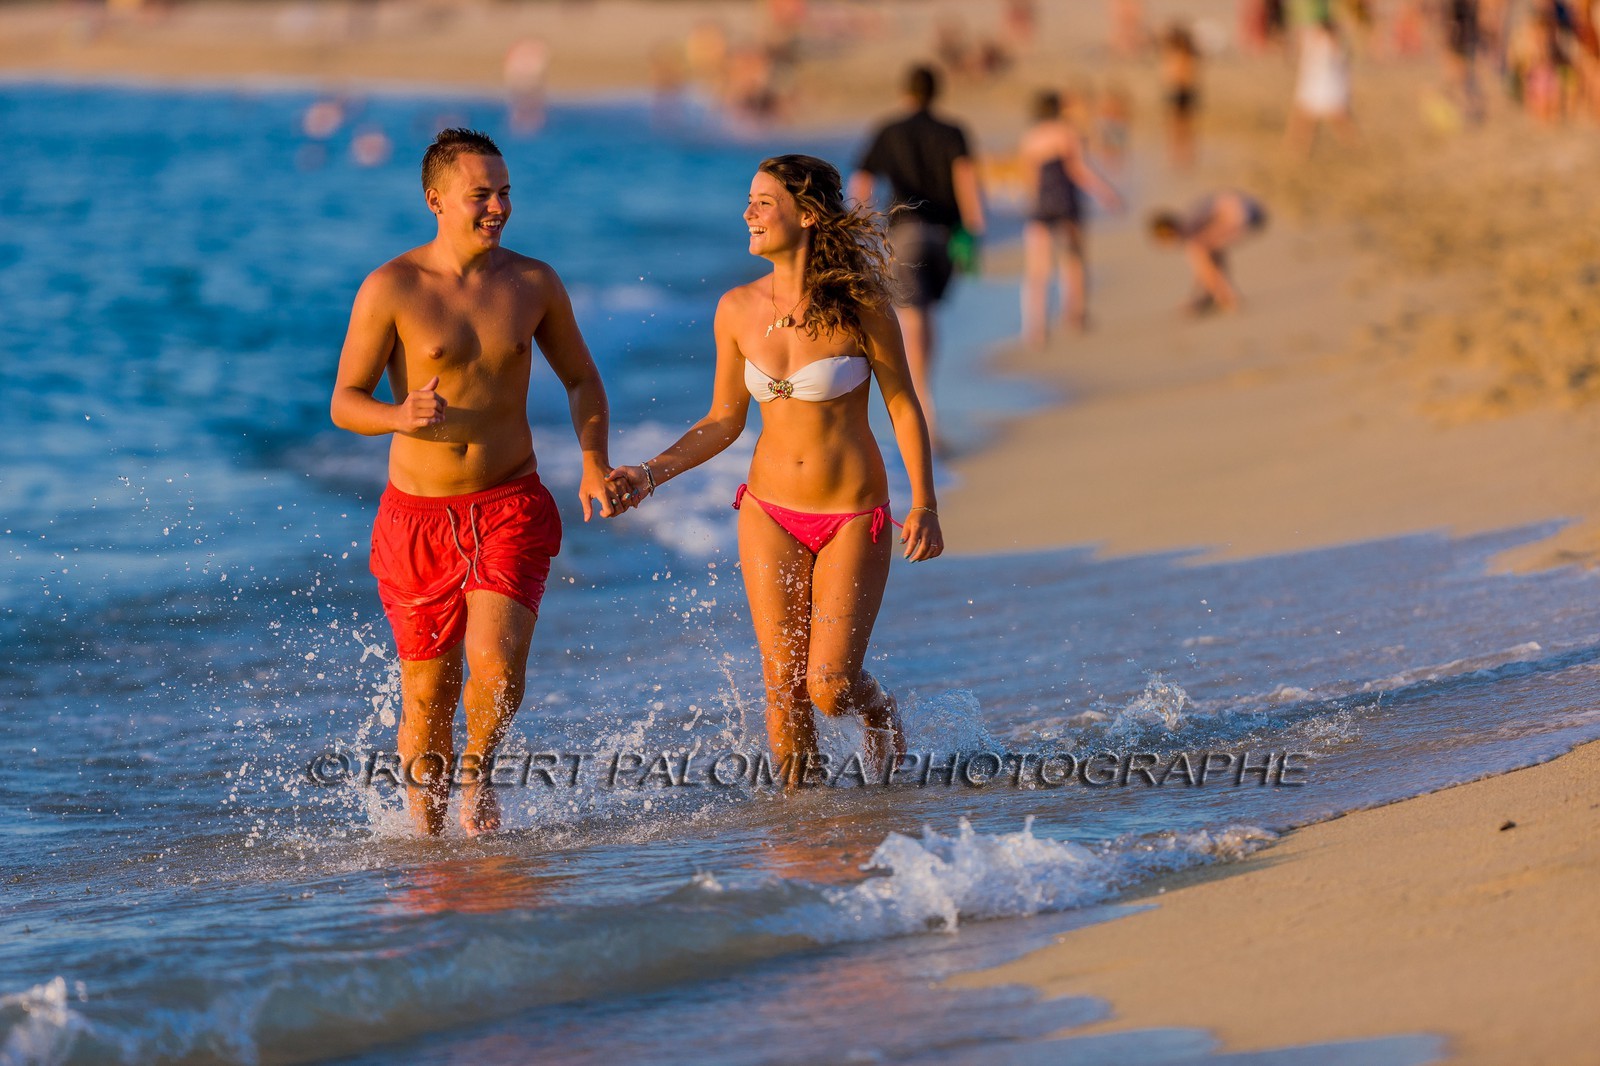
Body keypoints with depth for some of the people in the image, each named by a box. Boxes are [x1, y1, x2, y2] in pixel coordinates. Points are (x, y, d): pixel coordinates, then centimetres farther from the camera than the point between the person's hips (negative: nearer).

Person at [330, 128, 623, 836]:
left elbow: (581, 380, 16)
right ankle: (423, 826, 28)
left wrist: (594, 462, -1)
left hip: (511, 508, 1)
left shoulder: (533, 283, 3)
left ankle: (477, 770, 11)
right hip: (418, 515, -1)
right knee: (427, 695, 5)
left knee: (497, 667, -19)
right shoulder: (391, 288, -7)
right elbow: (344, 403, -6)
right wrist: (402, 417, -27)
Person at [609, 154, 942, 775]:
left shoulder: (858, 304, -12)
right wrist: (650, 474, -4)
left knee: (830, 686, -8)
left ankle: (882, 714, 27)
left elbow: (904, 407, -4)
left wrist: (924, 506, -9)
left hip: (854, 516, -3)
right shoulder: (738, 310, -2)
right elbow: (724, 421, 7)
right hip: (771, 514, 3)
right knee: (783, 685, 0)